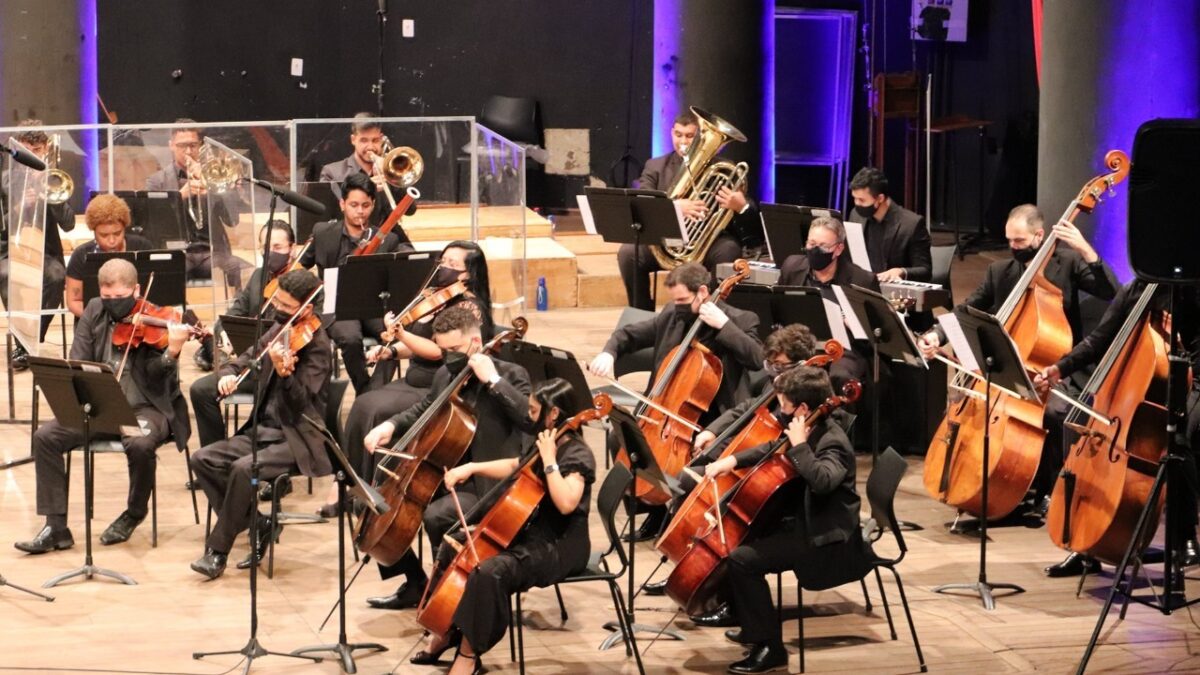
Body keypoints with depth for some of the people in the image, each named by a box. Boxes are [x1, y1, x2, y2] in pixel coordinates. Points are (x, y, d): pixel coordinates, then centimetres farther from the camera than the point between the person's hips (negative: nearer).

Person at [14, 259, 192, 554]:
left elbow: (156, 375, -15)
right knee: (45, 436, -17)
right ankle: (56, 527, -11)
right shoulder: (94, 312, 7)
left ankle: (135, 513, -6)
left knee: (139, 445, -37)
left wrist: (171, 352, -37)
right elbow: (77, 364, 5)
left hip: (144, 408, -5)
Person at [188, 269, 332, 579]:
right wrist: (228, 374, -8)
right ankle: (258, 524, -2)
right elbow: (244, 361, 16)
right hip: (263, 430, 8)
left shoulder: (317, 346, -12)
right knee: (203, 459, -10)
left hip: (297, 440, -8)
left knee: (243, 468, -31)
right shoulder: (278, 331, 9)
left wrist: (284, 372, -40)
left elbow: (299, 403, -21)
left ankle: (218, 549, -15)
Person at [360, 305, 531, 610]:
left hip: (484, 486, -8)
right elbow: (423, 410, 27)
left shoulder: (511, 375, -12)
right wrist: (391, 425, 7)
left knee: (435, 515, -33)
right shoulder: (445, 374, 8)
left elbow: (532, 417, -29)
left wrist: (493, 380, -30)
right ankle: (415, 583, 18)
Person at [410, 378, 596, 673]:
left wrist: (549, 461, -29)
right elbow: (512, 467, 25)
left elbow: (565, 503, -35)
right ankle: (445, 632, 19)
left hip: (560, 547, -10)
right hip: (530, 533, 10)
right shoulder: (543, 444, 7)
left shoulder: (578, 455, -19)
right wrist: (471, 468, 11)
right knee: (455, 544, 12)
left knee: (489, 572, -33)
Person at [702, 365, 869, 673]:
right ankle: (753, 627, 29)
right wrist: (733, 460, 8)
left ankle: (770, 648, -15)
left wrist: (799, 446, -31)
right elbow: (773, 450, 22)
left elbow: (823, 480, -43)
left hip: (825, 540, -11)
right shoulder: (809, 431, 6)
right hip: (803, 522, 11)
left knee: (740, 559, -21)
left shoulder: (832, 443, -22)